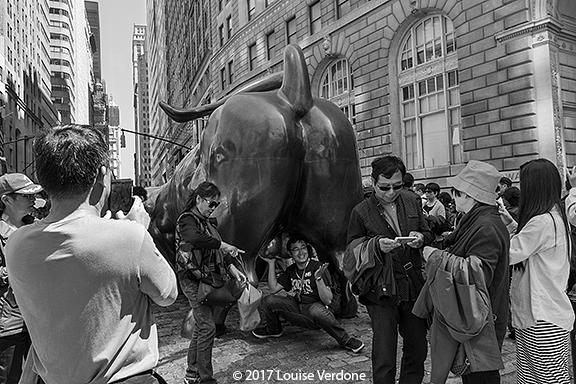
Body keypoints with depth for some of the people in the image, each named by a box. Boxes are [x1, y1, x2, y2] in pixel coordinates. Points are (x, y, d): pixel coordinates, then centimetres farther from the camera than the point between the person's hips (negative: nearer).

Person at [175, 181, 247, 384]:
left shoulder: (208, 222, 15)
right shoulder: (187, 220, -12)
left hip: (209, 278, 9)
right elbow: (195, 239, -35)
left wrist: (233, 269, 5)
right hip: (193, 279, -9)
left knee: (201, 327, 14)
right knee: (207, 328, -9)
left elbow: (218, 250, 16)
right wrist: (223, 245, -28)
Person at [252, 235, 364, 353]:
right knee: (268, 301, -13)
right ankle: (273, 329, 19)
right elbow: (273, 289, 1)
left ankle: (345, 340, -19)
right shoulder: (291, 270, 8)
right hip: (297, 310, 5)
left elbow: (328, 300, -17)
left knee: (316, 310, -41)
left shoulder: (317, 267, -12)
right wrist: (271, 263, 0)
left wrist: (318, 278, -32)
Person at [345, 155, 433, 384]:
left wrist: (420, 238, -9)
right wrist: (376, 245, -19)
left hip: (414, 288, 4)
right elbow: (352, 250, -1)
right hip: (381, 292, -4)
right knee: (384, 359, 0)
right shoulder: (361, 212, -5)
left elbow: (429, 235, 15)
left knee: (418, 350, 16)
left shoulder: (412, 204, 8)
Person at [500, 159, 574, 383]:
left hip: (543, 319, -9)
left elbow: (508, 254, -19)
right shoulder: (555, 216, 10)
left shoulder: (543, 221, -21)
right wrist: (511, 223, 8)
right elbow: (526, 243, 15)